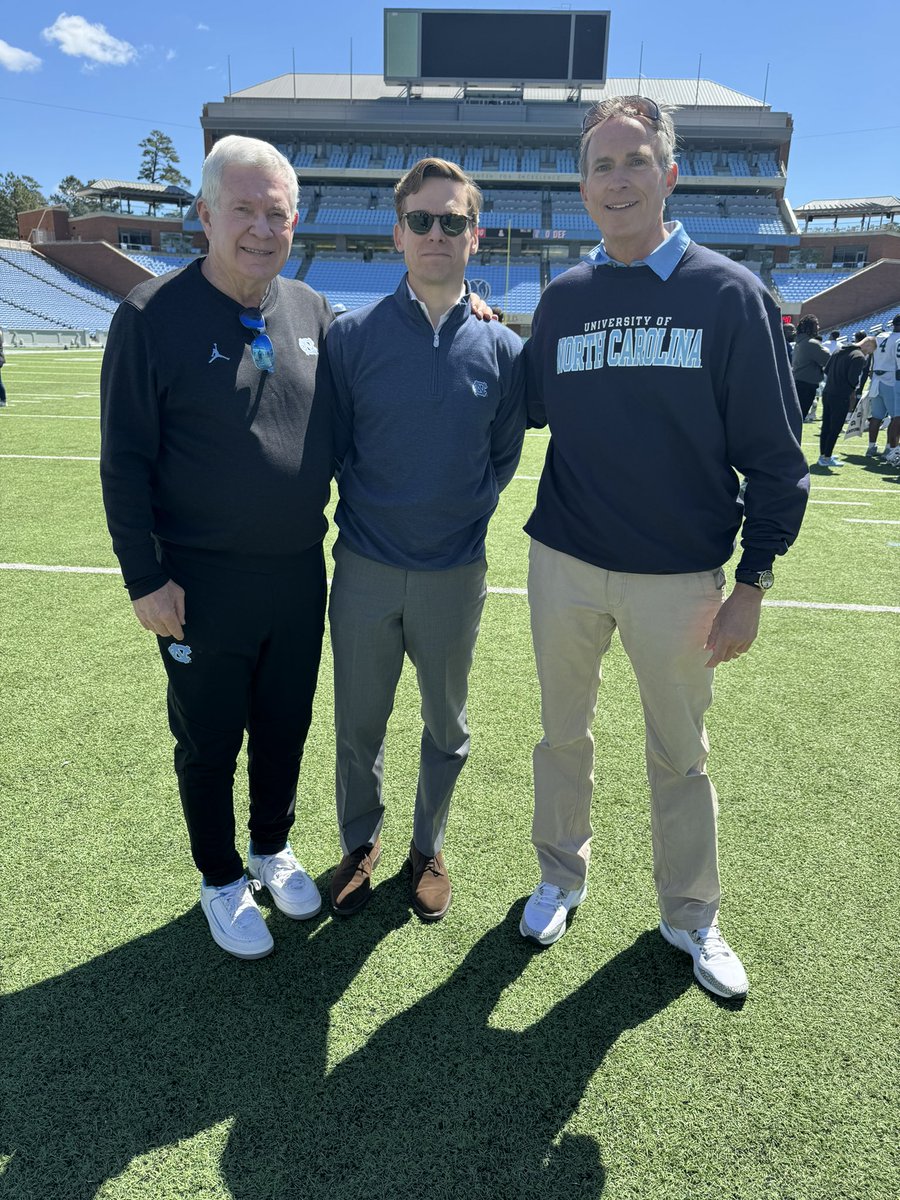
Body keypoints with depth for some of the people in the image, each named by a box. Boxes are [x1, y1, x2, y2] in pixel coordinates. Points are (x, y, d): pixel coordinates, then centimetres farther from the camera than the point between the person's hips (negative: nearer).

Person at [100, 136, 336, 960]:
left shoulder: (313, 312, 5)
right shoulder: (154, 314, -9)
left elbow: (342, 430, 15)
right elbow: (124, 460, -9)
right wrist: (144, 576, -12)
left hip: (300, 574, 4)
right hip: (203, 584, -4)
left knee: (286, 727, 18)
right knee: (210, 742, 11)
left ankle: (273, 848, 42)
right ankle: (222, 881, 34)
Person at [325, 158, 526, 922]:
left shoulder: (501, 349, -2)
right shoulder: (353, 336, -4)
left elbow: (502, 458, 8)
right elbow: (335, 447, 3)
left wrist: (461, 517, 3)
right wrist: (370, 513, 2)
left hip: (456, 573, 1)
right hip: (365, 568, 0)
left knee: (446, 726, 14)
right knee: (359, 724, 13)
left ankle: (429, 849, 37)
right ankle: (361, 844, 37)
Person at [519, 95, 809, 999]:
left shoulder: (729, 293, -5)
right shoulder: (562, 299, 5)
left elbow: (773, 455, -5)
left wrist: (751, 583, -9)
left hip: (679, 577, -2)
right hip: (565, 566, 3)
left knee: (679, 755, 12)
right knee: (563, 733, 16)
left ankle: (691, 916, 33)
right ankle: (560, 877, 39)